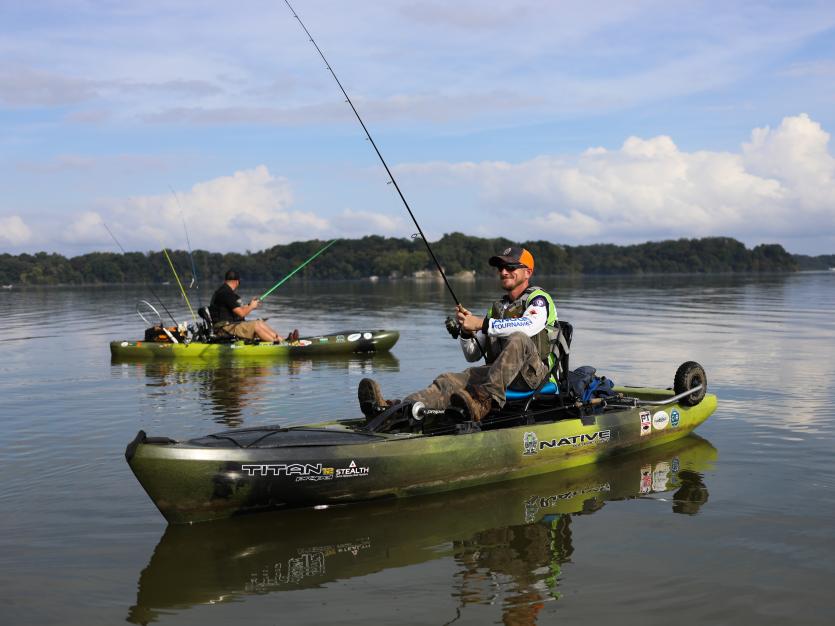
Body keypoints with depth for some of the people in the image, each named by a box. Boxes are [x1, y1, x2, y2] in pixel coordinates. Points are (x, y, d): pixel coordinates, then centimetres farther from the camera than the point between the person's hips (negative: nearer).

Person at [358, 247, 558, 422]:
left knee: (518, 340, -36)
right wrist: (466, 330, 1)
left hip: (533, 373, -5)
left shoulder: (539, 298, 6)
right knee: (450, 381, -21)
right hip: (497, 373, 5)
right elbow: (472, 355, 23)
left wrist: (482, 324, -22)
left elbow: (531, 325, -22)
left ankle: (485, 399, -53)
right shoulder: (497, 308, 27)